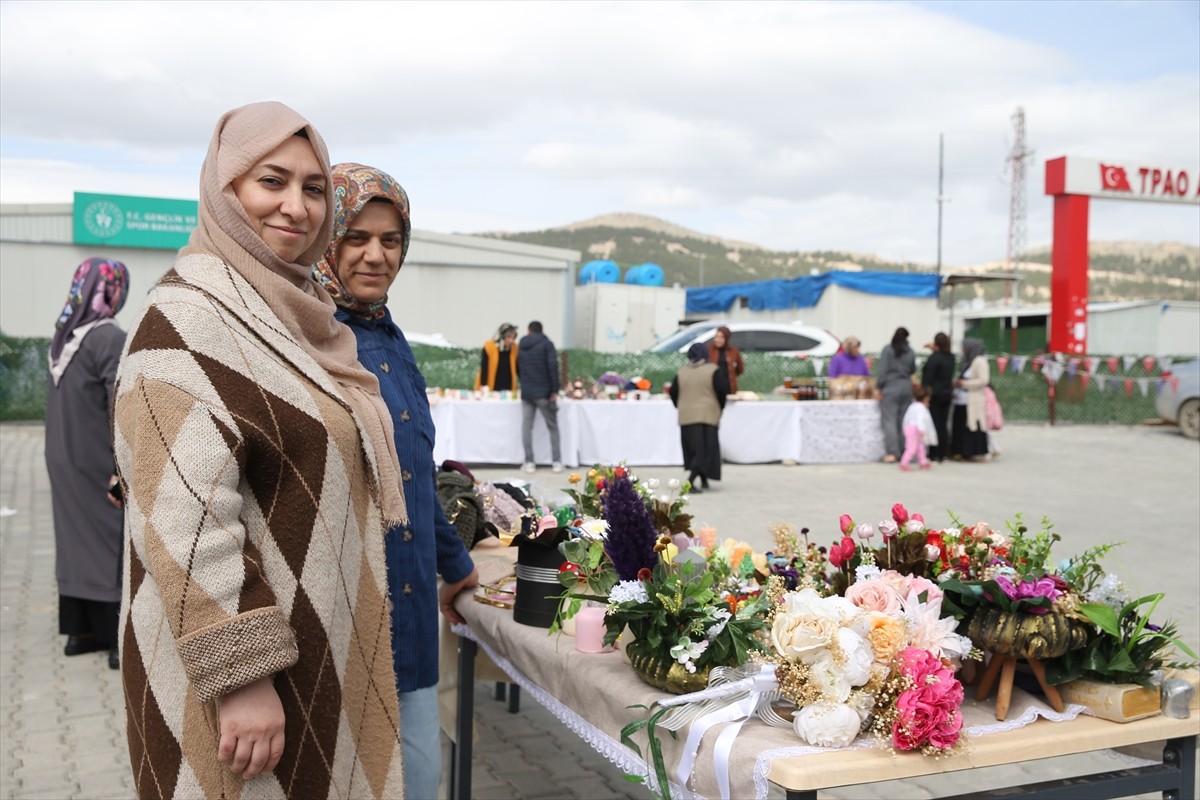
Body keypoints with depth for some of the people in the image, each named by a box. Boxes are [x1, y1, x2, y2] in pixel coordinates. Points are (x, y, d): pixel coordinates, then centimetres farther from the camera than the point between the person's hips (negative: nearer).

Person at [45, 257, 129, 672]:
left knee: (74, 538, 14)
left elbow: (63, 401, 10)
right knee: (112, 541, 1)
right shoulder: (111, 338, -18)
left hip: (64, 461, 7)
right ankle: (120, 641, 5)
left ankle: (80, 630, 22)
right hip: (97, 463, -7)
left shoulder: (62, 333, 6)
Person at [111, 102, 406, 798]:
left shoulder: (300, 316, 9)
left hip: (323, 648, 9)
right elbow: (188, 518, -24)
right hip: (241, 660, -8)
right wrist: (241, 677, -25)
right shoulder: (191, 315, -17)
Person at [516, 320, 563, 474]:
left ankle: (529, 463, 1)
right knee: (552, 427, 5)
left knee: (526, 427, 4)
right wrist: (554, 390, -10)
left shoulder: (521, 346, 12)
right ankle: (556, 462, 3)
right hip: (544, 392, -3)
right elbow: (553, 367, -12)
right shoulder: (546, 344, -3)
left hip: (526, 392, 3)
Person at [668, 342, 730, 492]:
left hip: (686, 417, 4)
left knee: (692, 449, 14)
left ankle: (701, 480, 21)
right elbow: (723, 390, -10)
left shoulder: (681, 372, 4)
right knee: (704, 450, -2)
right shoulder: (713, 371, -6)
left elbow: (673, 393, 7)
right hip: (707, 416, -4)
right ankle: (693, 479, -20)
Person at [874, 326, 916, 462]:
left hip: (890, 387, -4)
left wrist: (878, 387, -7)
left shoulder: (888, 350, -7)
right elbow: (913, 370, 13)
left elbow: (882, 370, -11)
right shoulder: (910, 352, 4)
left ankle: (891, 452, -9)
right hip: (906, 387, 4)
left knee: (889, 420, -4)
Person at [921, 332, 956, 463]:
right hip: (947, 394, 7)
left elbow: (928, 378, -16)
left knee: (935, 424, -3)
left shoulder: (934, 358, -15)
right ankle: (943, 454, 12)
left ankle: (934, 454, -3)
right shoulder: (951, 358, 7)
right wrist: (935, 350, 25)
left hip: (935, 395, -7)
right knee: (943, 425, 9)